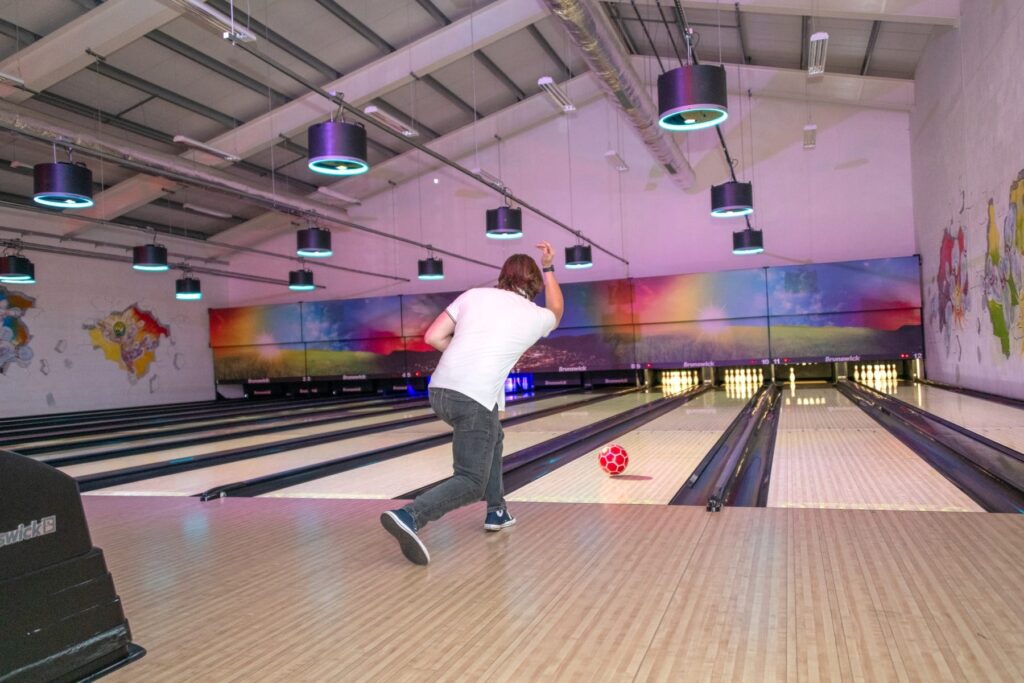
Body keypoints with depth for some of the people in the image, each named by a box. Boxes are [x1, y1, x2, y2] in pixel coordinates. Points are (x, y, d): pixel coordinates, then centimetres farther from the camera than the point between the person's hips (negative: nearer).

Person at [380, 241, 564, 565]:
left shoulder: (474, 295, 10)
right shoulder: (536, 317, 7)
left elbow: (433, 337, 6)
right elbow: (556, 311, 33)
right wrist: (549, 267, 41)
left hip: (440, 391, 6)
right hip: (475, 401, -6)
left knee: (492, 437, 30)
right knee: (470, 482, 0)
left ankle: (496, 511, 37)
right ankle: (409, 516, -24)